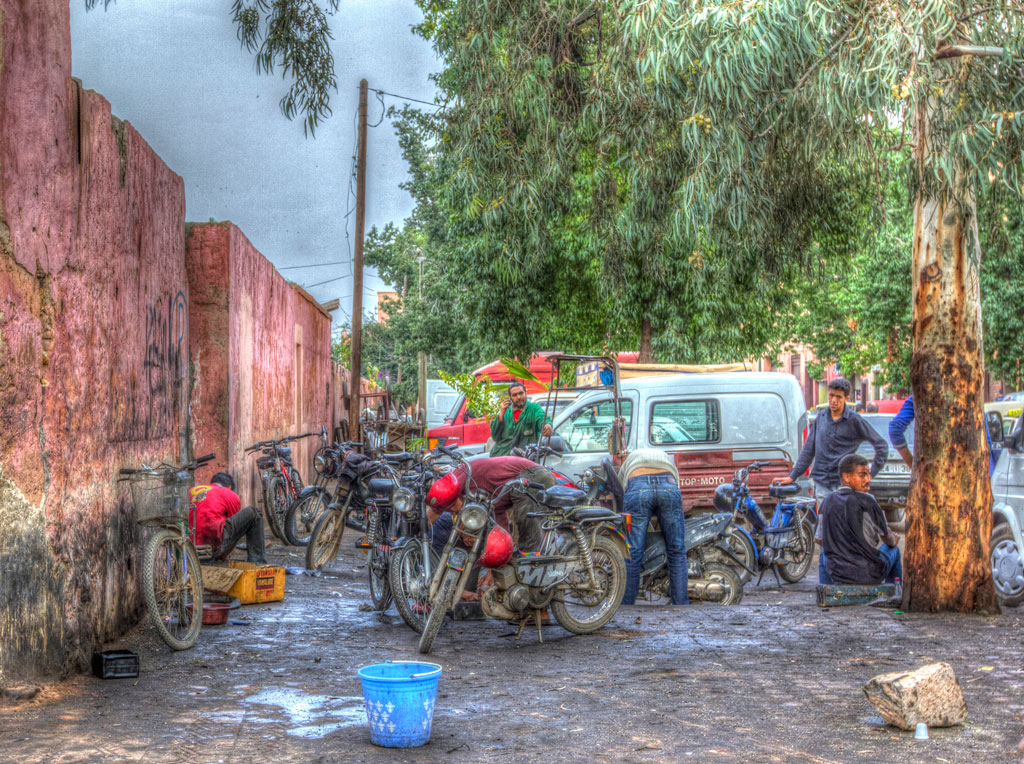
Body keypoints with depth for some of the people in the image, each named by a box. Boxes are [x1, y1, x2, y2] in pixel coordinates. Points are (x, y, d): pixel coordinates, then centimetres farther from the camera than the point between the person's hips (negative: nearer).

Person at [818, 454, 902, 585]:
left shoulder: (827, 501, -1)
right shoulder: (867, 501, -16)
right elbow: (887, 537, -1)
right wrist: (893, 540, 24)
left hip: (836, 574, 4)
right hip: (868, 574, -4)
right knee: (893, 550, 27)